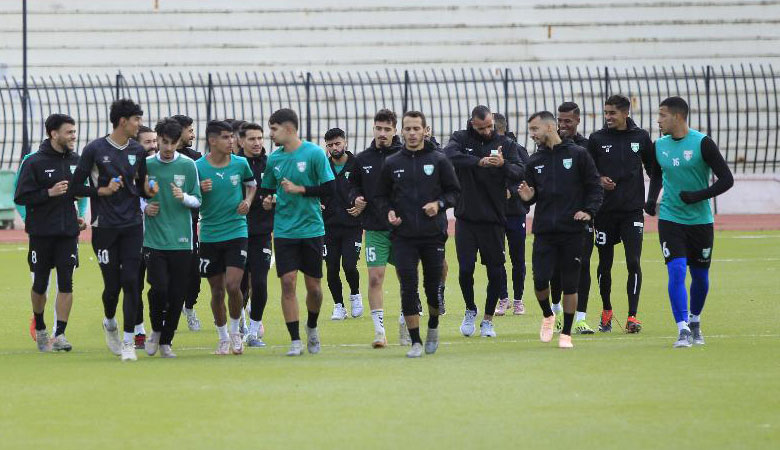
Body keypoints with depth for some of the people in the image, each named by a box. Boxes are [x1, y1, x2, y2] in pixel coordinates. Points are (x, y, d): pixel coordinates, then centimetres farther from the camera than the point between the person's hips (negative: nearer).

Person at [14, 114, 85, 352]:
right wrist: (49, 193, -20)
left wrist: (79, 216, 8)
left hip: (68, 233, 3)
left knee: (66, 283, -7)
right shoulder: (34, 162, -8)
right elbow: (21, 198, -10)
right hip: (41, 234, -3)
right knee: (40, 285, 7)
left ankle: (59, 334, -5)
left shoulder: (76, 161, 5)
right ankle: (40, 328, 29)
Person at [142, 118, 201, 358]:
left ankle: (166, 341, 16)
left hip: (181, 240, 1)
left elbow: (197, 201, 6)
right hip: (154, 238, -1)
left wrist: (183, 197, -14)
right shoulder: (146, 164, 2)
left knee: (177, 294, 1)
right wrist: (145, 207, -6)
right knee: (159, 288, -14)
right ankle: (156, 330, 13)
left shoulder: (188, 165, 2)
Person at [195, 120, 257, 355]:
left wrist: (247, 202, 2)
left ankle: (235, 332, 9)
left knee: (233, 285, -14)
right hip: (209, 236, 0)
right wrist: (200, 191, -19)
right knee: (217, 291, 5)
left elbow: (251, 184, 20)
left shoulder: (240, 164, -1)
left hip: (236, 232, 0)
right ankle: (223, 338, 23)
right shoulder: (198, 167, -6)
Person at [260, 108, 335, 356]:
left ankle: (312, 327, 32)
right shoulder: (274, 158, 6)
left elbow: (328, 188, -8)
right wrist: (267, 200, -4)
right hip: (284, 231, 2)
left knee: (313, 285, 4)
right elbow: (267, 189, 18)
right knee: (287, 282, -8)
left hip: (311, 229, -2)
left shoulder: (314, 153, -6)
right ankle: (295, 341, -4)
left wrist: (299, 189, -16)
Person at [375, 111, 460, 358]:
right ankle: (415, 341, -1)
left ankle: (433, 327, 32)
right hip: (403, 236, 1)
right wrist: (388, 212, -6)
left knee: (434, 286, 4)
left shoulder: (439, 160, 2)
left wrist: (439, 204, -12)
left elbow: (454, 191, 6)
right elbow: (381, 196, 14)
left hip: (433, 235, -1)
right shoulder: (391, 163, 6)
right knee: (408, 288, -6)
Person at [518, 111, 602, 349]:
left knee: (570, 284, 2)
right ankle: (547, 316, 21)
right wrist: (527, 197, -8)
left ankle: (566, 333, 12)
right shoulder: (534, 161, 10)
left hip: (572, 231, -2)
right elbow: (532, 193, 15)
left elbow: (594, 186, 2)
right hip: (544, 232, 2)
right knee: (540, 280, -8)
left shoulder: (578, 154, 0)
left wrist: (589, 210, -11)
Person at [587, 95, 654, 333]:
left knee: (633, 262, -10)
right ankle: (606, 311, 27)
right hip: (605, 212, 1)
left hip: (633, 210, -1)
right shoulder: (596, 139, 2)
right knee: (604, 263, 7)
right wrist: (598, 180, -12)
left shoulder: (641, 137, 3)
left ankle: (632, 316, -9)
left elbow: (653, 168, 13)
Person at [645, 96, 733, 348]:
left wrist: (698, 196, -19)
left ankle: (695, 322, 33)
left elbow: (726, 180, -9)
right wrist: (651, 199, 7)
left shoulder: (702, 143, -10)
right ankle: (682, 329, -15)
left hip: (700, 221, -2)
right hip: (670, 220, 2)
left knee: (700, 276, 9)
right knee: (676, 271, -14)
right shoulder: (660, 146, 4)